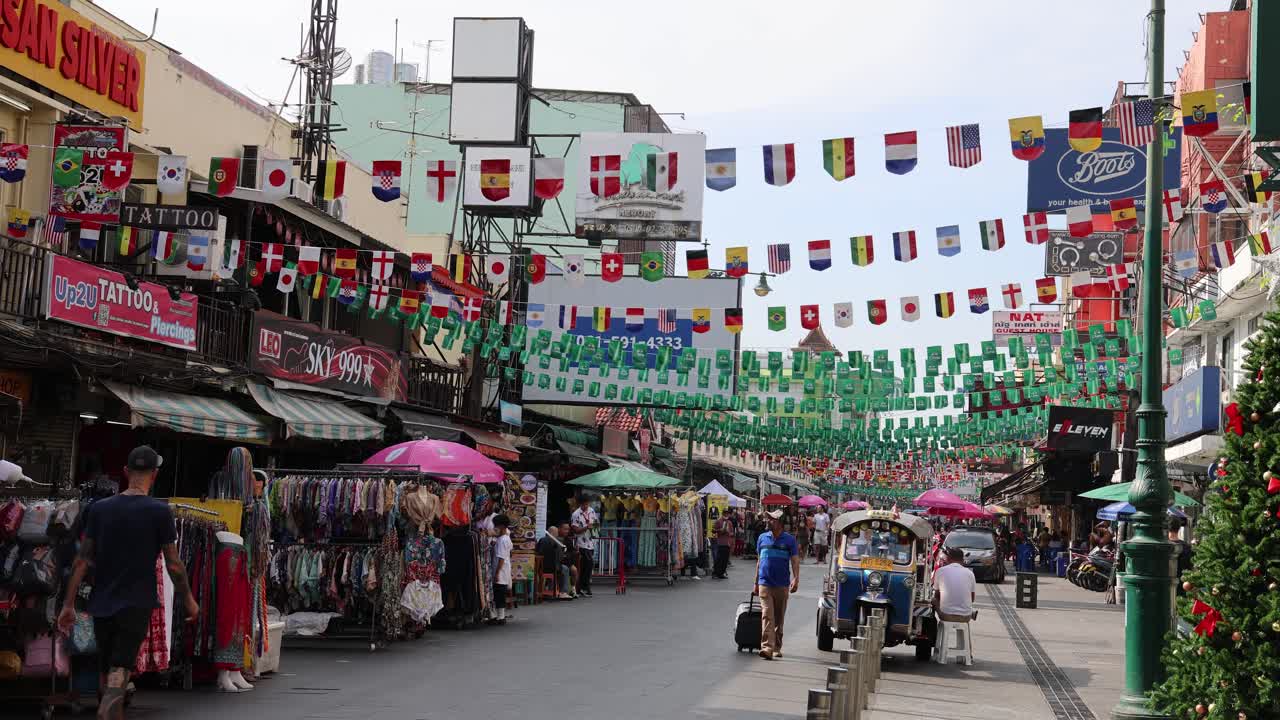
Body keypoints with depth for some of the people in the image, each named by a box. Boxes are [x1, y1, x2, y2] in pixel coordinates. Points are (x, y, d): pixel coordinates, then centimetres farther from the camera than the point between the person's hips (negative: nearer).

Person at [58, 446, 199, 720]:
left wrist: (68, 605, 6)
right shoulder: (159, 511, -7)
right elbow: (173, 565, -5)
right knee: (119, 674, -11)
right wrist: (188, 600, 9)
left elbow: (82, 561, 2)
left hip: (102, 605, 4)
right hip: (136, 605, -4)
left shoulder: (100, 508, 3)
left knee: (106, 674, 18)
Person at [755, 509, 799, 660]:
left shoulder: (789, 540, 1)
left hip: (782, 585, 0)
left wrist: (796, 579, -18)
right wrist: (756, 583, 17)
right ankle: (767, 648, -23)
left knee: (779, 618, 10)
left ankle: (777, 648, 23)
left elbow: (795, 561, -3)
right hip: (765, 584, 0)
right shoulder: (762, 538, 8)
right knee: (767, 616, -13)